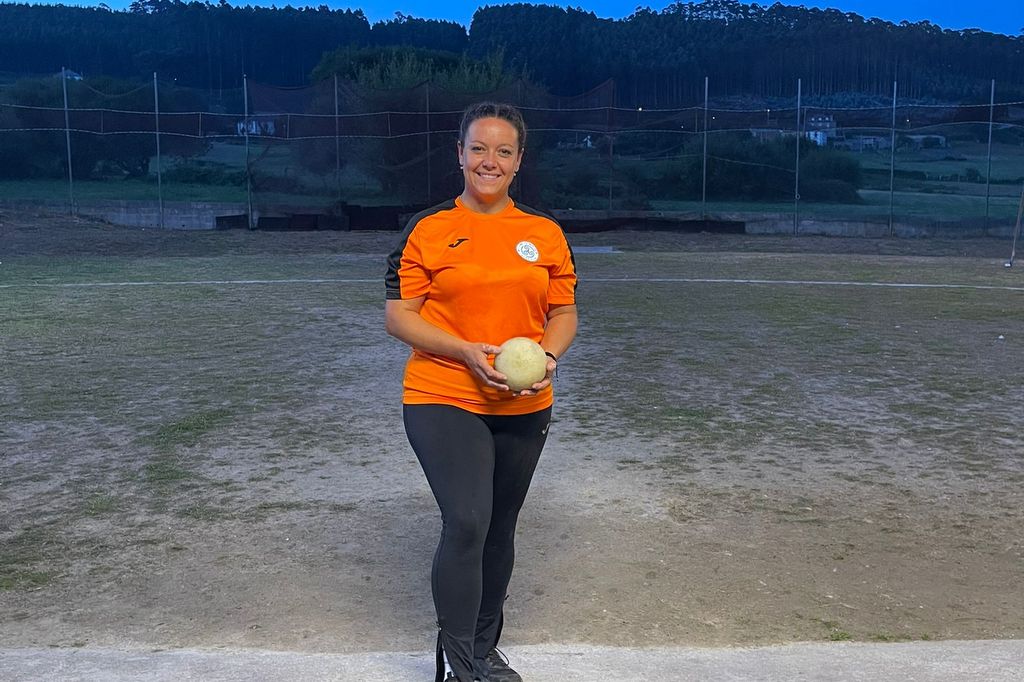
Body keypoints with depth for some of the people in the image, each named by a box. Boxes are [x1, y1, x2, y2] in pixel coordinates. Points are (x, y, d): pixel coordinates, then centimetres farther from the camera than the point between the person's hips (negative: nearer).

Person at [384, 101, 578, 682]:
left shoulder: (546, 234, 6)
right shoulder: (427, 230, -3)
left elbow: (564, 313, 12)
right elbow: (399, 316, -4)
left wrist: (548, 357, -10)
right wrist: (467, 352, -18)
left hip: (524, 407, 4)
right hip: (444, 401, -4)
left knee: (500, 530, 15)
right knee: (466, 523, -18)